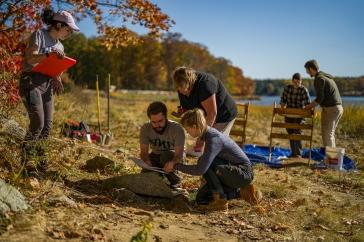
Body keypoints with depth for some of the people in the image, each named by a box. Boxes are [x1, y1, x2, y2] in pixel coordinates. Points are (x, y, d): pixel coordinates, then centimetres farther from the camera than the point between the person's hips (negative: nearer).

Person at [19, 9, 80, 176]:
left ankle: (40, 160, 11)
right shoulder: (39, 34, -3)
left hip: (47, 85, 8)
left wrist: (57, 79, 0)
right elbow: (31, 58, -14)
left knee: (47, 126, 1)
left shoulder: (60, 46, 18)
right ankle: (27, 160, -3)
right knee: (38, 123, -17)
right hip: (31, 82, -7)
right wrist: (50, 54, -25)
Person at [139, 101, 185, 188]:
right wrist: (147, 162, -45)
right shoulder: (145, 128, -19)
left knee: (166, 155, -36)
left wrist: (171, 163, -57)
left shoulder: (177, 129, -30)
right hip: (156, 156, 3)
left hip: (173, 155, -3)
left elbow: (179, 155, -34)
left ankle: (174, 180, -12)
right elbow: (144, 151, -22)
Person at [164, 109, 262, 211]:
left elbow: (200, 170, -32)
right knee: (201, 198, 6)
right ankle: (241, 192, 15)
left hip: (243, 173, -9)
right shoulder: (210, 133, 1)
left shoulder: (213, 139, -27)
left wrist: (176, 166, -21)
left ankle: (220, 200, -12)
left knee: (204, 163, -26)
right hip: (233, 170, 9)